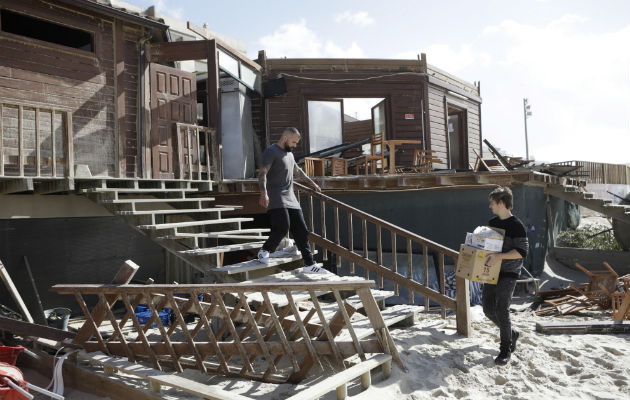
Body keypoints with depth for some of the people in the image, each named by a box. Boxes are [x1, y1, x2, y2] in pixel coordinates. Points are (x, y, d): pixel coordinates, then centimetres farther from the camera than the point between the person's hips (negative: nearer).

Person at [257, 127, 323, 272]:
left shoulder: (289, 154, 23)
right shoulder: (271, 152, -5)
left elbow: (298, 170, 41)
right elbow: (262, 173, -18)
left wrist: (312, 183, 45)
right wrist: (264, 193, -33)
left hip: (290, 199, 8)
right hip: (276, 199, -8)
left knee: (301, 231, 3)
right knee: (282, 228, -22)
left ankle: (309, 264, 7)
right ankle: (264, 251, 2)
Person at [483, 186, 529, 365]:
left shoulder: (516, 226, -12)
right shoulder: (492, 223, 11)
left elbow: (522, 251, -17)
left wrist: (500, 256, -26)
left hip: (508, 273, -8)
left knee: (501, 310, -12)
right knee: (488, 309, 9)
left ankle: (506, 349, 4)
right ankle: (511, 333, 32)